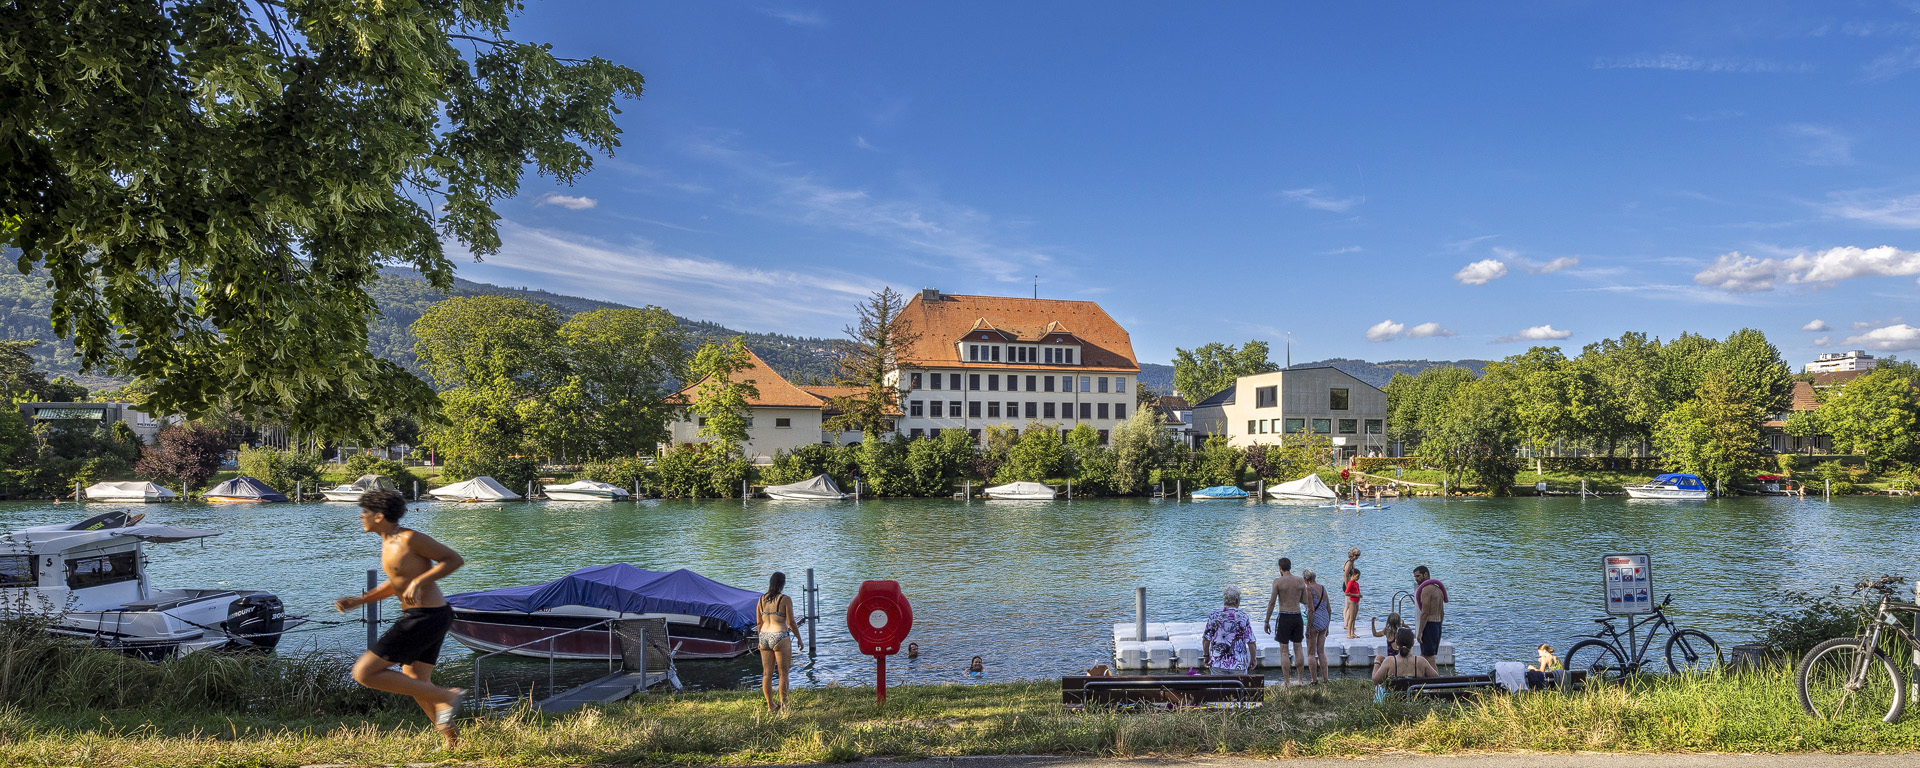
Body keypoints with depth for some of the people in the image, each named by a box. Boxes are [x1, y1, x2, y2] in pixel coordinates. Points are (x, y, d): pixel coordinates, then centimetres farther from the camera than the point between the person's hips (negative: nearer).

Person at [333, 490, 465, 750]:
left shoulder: (410, 538, -16)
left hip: (426, 618, -10)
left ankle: (445, 696, -9)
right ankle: (453, 740, 26)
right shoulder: (387, 543, 13)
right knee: (415, 682, 21)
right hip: (417, 617, 10)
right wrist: (357, 601, 16)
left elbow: (455, 559, -16)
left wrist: (418, 582, -24)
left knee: (364, 673, -8)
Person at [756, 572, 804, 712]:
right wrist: (799, 639, 3)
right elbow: (791, 623, -9)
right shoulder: (785, 600, -11)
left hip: (764, 636, 5)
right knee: (783, 673, 5)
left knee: (767, 673, 9)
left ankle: (770, 705, 16)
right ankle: (783, 704, 6)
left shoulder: (762, 599, 4)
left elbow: (759, 623, 11)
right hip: (780, 637, -5)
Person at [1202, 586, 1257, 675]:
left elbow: (1206, 640, -1)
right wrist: (1253, 660, 8)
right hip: (1239, 664, -1)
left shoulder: (1214, 616, -3)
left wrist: (1206, 656, 13)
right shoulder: (1243, 617, -5)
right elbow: (1251, 643, -5)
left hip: (1217, 663, 1)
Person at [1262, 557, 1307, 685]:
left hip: (1284, 617, -4)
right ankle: (1301, 680, 19)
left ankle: (1286, 683, 3)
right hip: (1297, 617, 4)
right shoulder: (1301, 581, 2)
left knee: (1284, 651, 3)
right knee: (1298, 648, 15)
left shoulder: (1278, 582, -9)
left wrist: (1266, 621, -3)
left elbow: (1272, 602, -10)